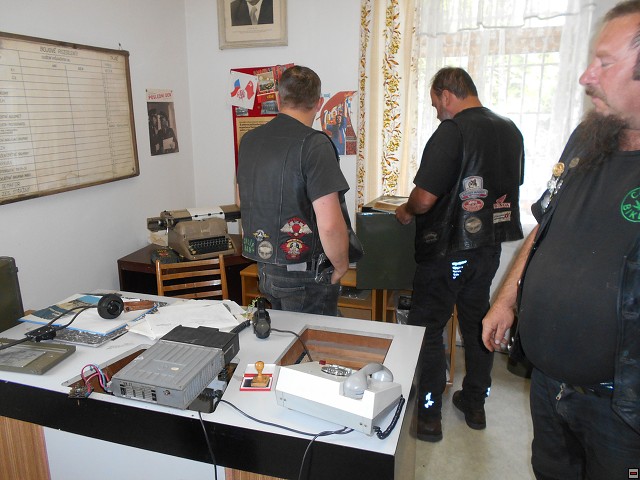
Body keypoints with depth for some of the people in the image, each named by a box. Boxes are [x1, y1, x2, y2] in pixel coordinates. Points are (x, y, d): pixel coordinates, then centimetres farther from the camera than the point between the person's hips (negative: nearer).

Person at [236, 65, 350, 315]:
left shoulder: (248, 140, 4)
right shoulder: (314, 145, -19)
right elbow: (330, 225, -26)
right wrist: (341, 267, -8)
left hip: (264, 268, 7)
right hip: (305, 277, -7)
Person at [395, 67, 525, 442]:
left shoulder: (452, 132, -18)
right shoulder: (511, 130, 6)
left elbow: (424, 198, -21)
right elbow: (512, 186, 16)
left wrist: (407, 211, -1)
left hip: (446, 249, -8)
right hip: (490, 245, 8)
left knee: (428, 329, 5)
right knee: (477, 324, 18)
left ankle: (429, 414, 14)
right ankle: (475, 404, 33)